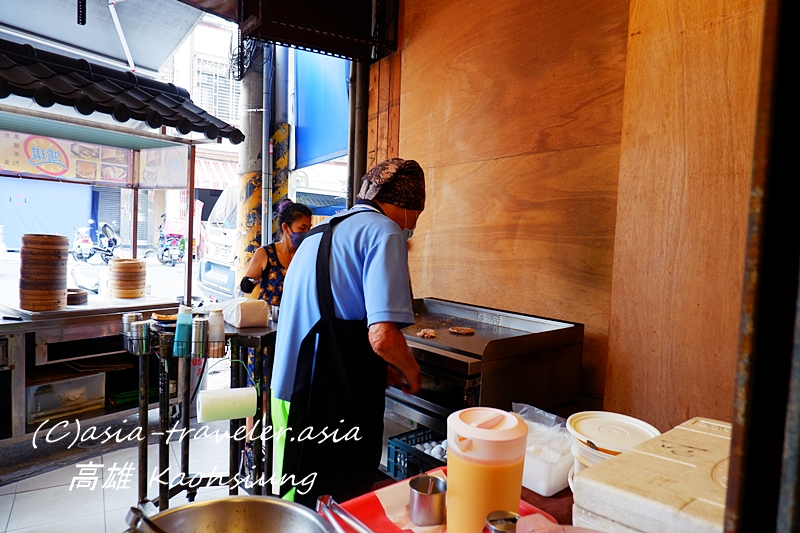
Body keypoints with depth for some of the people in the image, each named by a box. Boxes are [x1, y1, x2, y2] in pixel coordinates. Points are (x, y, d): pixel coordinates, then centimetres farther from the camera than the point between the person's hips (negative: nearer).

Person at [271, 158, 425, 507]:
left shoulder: (321, 232, 16)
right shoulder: (385, 232, -11)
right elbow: (383, 336, -23)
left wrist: (380, 367, 24)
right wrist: (410, 370, -1)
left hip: (290, 389, 9)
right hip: (333, 403, -8)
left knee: (298, 504, 20)